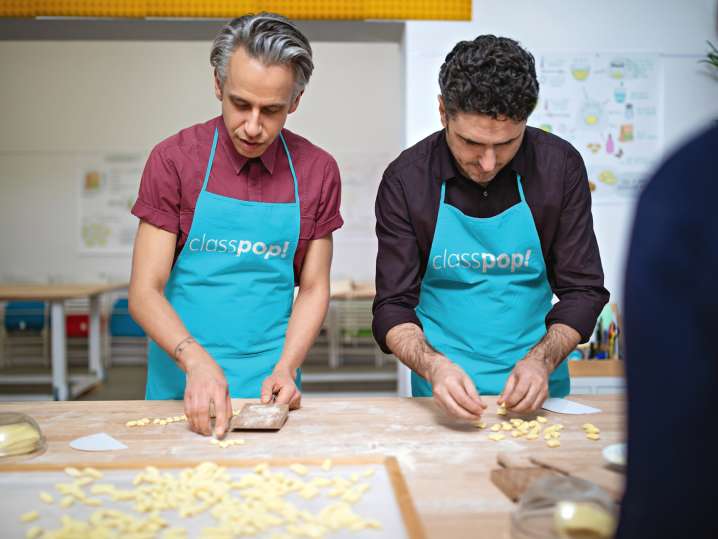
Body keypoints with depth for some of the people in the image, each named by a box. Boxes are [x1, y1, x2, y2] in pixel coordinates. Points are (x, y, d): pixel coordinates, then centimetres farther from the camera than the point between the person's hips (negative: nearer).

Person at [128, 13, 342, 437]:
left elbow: (313, 289, 5)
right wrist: (196, 360, -23)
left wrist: (285, 369, -9)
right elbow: (145, 292, -7)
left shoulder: (317, 171, 0)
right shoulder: (173, 160, -6)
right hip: (183, 382, -1)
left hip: (270, 385, 1)